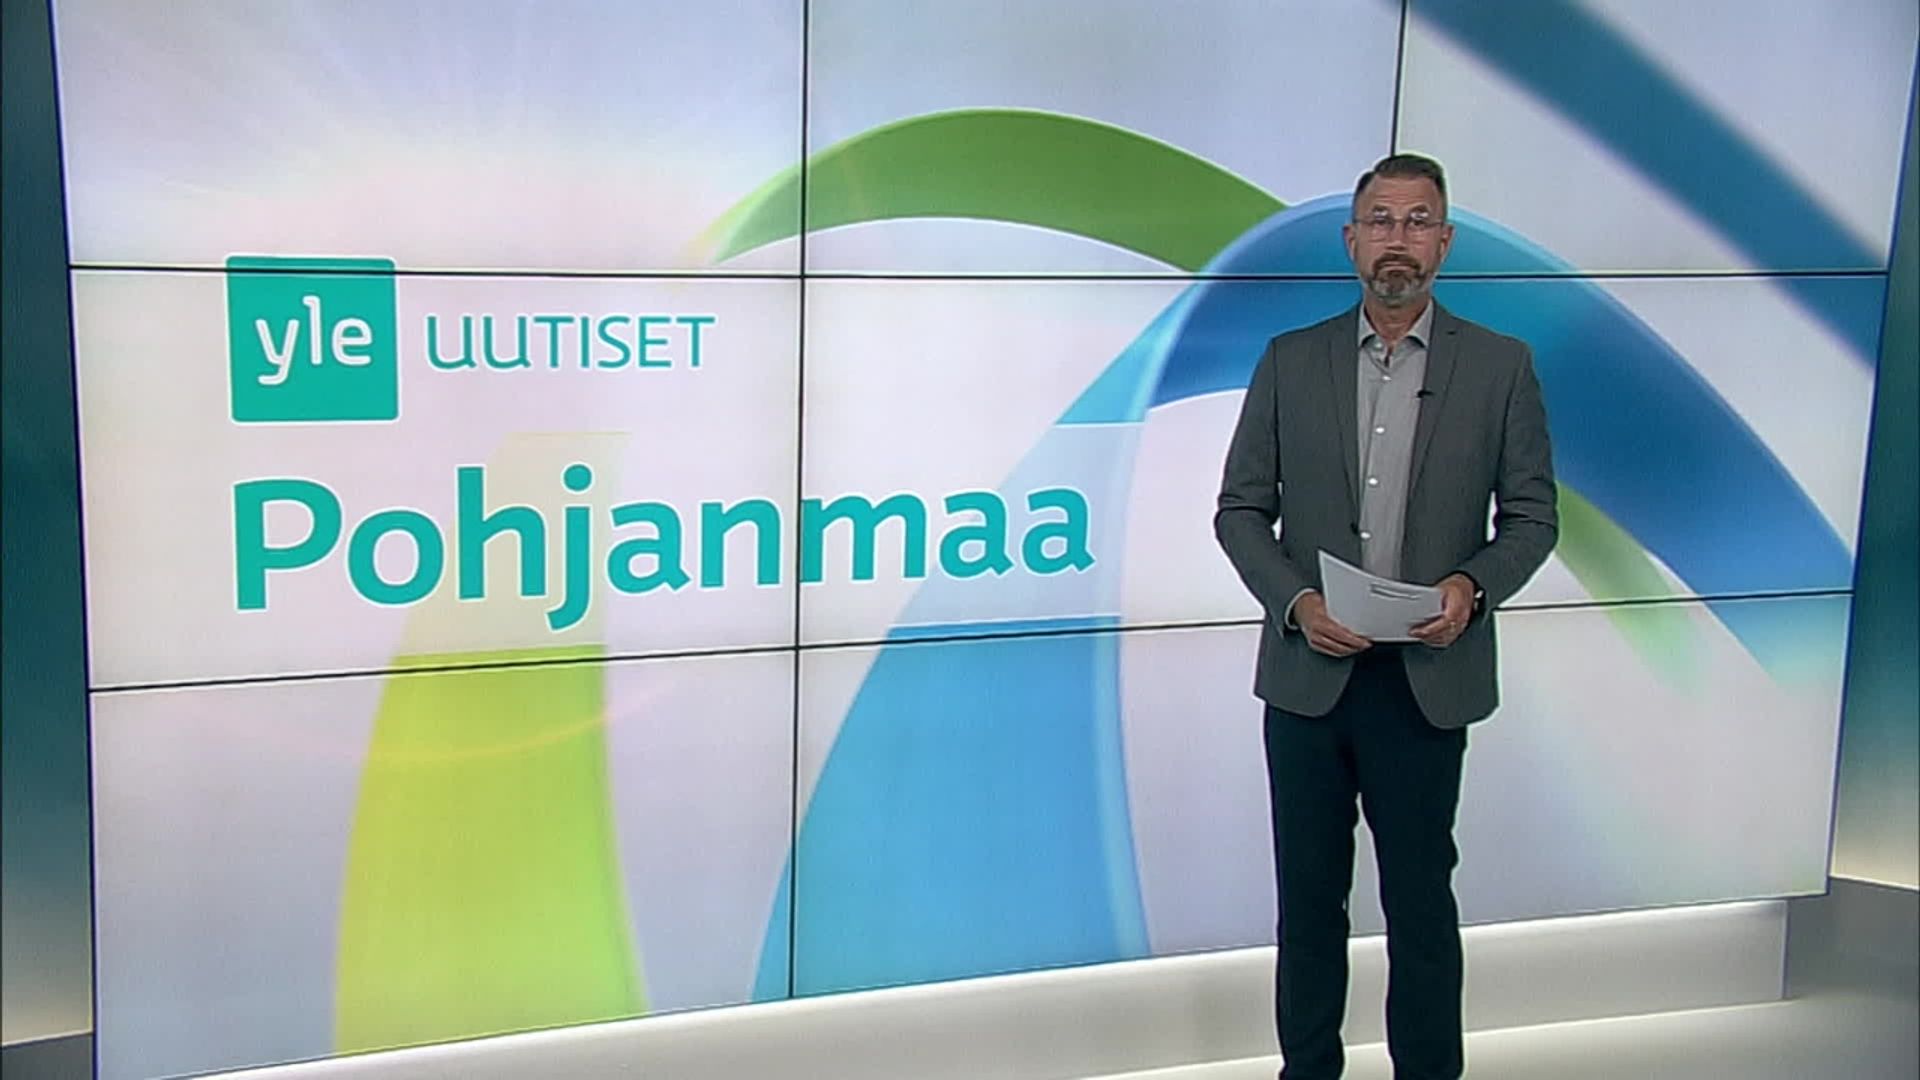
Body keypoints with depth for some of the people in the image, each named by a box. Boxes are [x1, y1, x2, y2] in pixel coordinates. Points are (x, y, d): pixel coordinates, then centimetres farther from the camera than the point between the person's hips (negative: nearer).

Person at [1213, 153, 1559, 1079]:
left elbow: (1532, 516, 3)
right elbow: (1240, 510, 5)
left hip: (1427, 680, -1)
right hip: (1309, 673, 2)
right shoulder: (1290, 361, 4)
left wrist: (1471, 586, -16)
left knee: (1420, 901, 6)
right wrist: (1295, 602, -11)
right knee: (1309, 897, 11)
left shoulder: (1501, 366, 1)